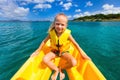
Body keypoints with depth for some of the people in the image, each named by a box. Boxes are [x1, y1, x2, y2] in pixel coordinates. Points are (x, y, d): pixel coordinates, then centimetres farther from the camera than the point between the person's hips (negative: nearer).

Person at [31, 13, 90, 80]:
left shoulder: (67, 33, -21)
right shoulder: (51, 32, -16)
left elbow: (75, 44, -10)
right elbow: (44, 41, -3)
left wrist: (82, 54, -8)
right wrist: (38, 51, 0)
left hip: (64, 51, -1)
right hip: (54, 51, 2)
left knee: (74, 62, -24)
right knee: (45, 59, -24)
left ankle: (61, 69, 7)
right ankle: (56, 70, 4)